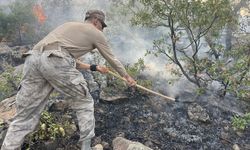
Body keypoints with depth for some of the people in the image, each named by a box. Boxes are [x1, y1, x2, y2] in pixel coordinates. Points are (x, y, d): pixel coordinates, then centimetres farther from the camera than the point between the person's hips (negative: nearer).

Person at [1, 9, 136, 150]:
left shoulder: (70, 25, 37)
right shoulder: (96, 33, 18)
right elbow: (112, 59, 28)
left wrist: (94, 67, 48)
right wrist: (127, 76, 43)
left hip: (33, 58, 7)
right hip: (56, 61, -7)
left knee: (25, 117, 10)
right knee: (84, 103, 13)